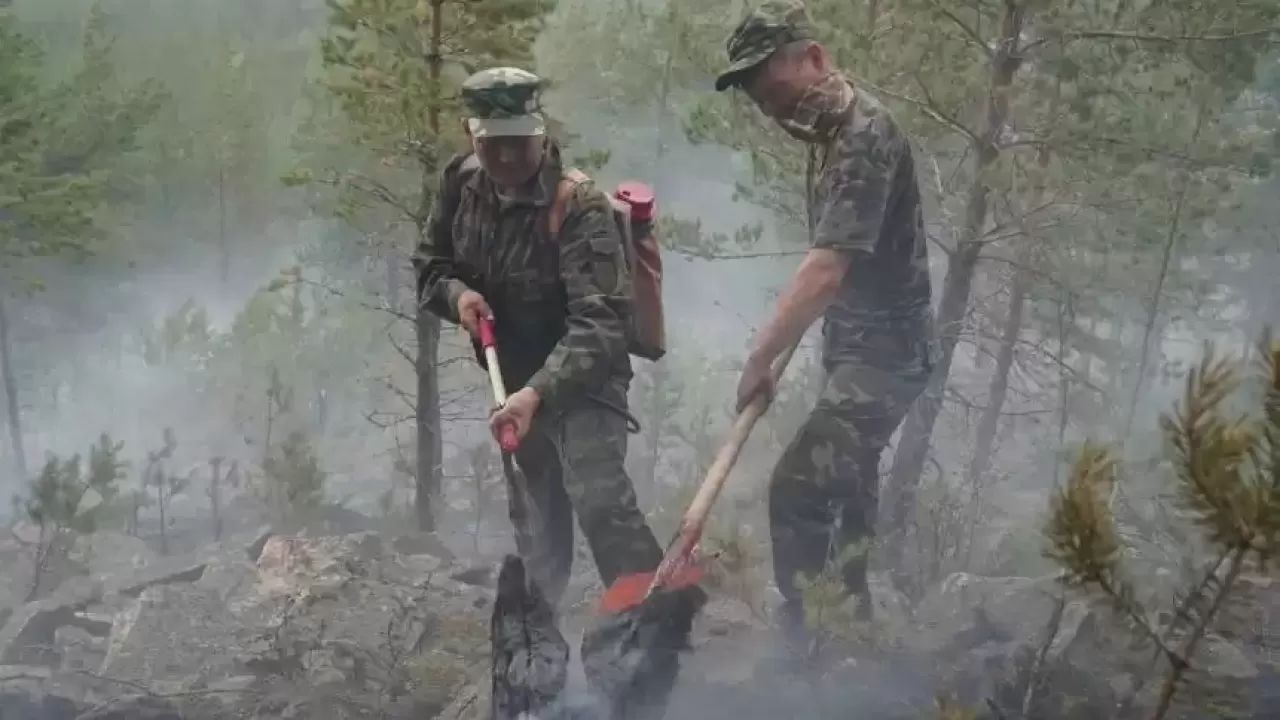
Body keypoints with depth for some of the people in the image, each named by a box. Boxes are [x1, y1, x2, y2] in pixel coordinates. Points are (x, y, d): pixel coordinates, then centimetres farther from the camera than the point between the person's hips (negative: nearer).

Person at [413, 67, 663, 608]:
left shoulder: (580, 205, -26)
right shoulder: (462, 182, -6)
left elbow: (600, 322, -34)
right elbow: (429, 265, 9)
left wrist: (538, 393, -46)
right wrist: (455, 292, -15)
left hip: (582, 380, -6)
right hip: (514, 381, 6)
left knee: (598, 498, -26)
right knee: (533, 523, 19)